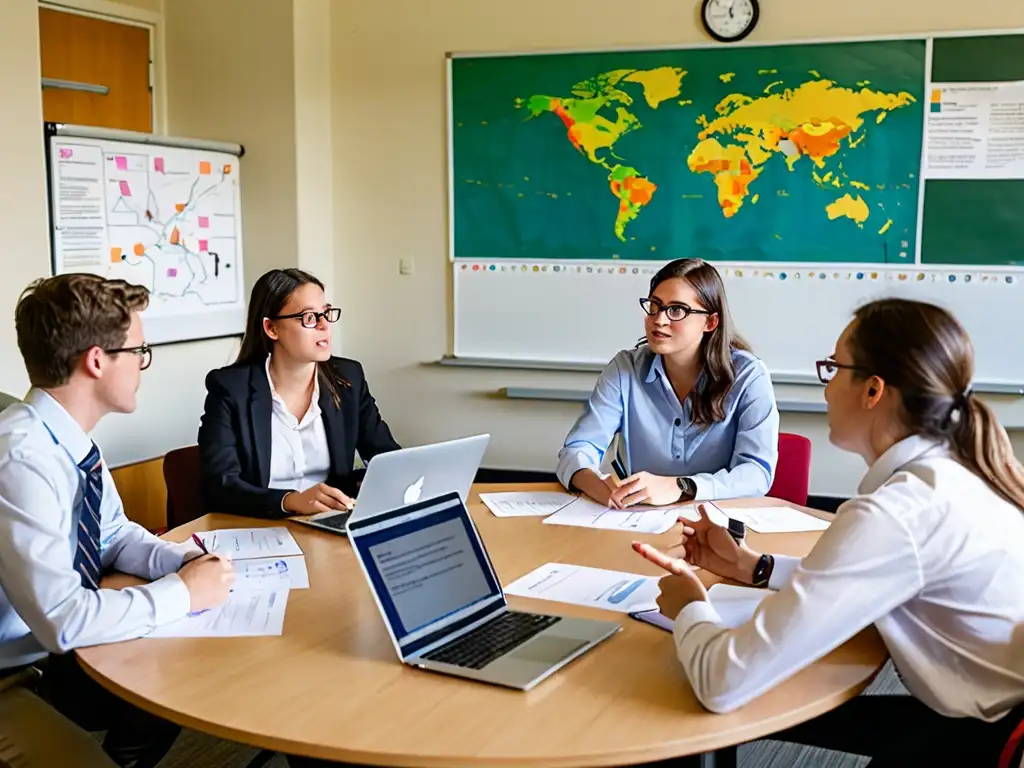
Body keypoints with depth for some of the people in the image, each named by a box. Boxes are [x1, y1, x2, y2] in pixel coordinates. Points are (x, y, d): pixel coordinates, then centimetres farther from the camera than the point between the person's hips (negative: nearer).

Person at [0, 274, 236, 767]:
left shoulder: (70, 437, -2)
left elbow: (115, 535, 11)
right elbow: (61, 621, -33)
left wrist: (187, 563, -8)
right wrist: (182, 592, -21)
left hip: (64, 645, 8)